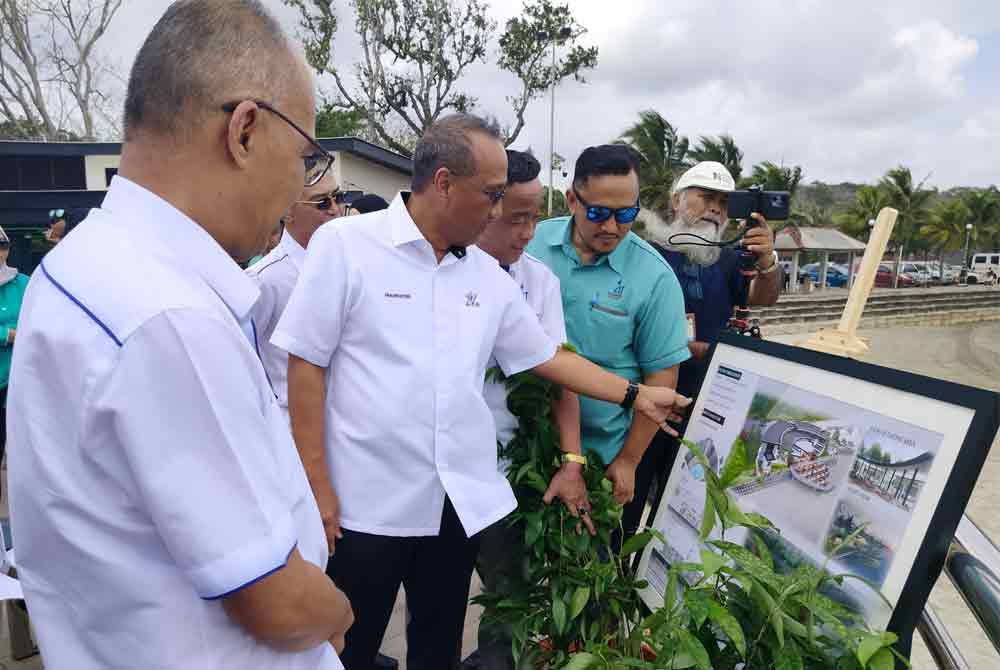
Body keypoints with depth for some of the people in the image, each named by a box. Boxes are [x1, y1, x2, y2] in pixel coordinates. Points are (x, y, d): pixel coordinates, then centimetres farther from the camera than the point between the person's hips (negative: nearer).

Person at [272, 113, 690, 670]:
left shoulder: (490, 275, 5)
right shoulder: (345, 244, -10)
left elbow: (546, 356, 12)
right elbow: (306, 365, -9)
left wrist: (635, 395, 9)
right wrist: (317, 486, -11)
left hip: (462, 501, 5)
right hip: (366, 501, -4)